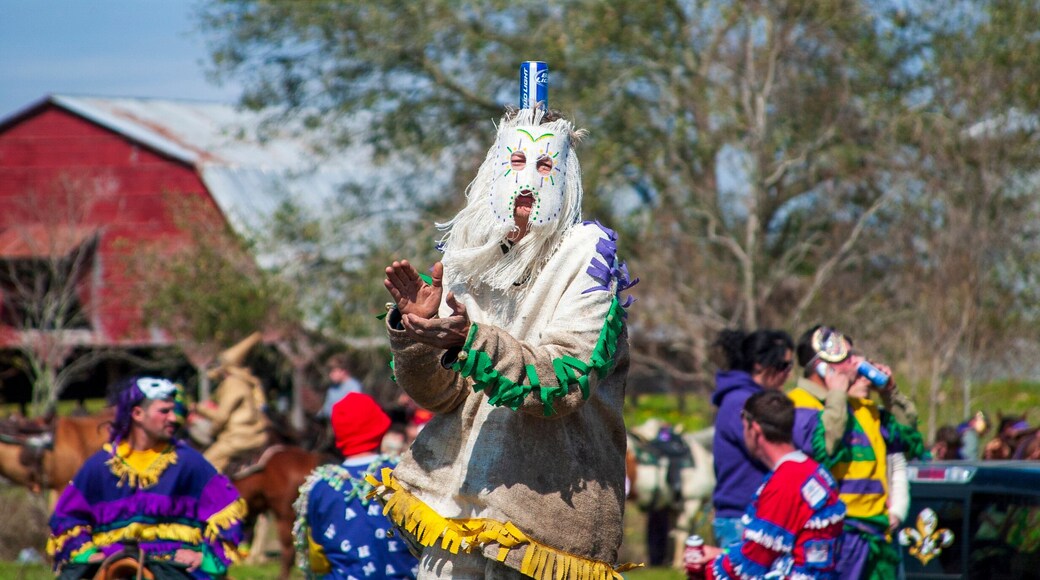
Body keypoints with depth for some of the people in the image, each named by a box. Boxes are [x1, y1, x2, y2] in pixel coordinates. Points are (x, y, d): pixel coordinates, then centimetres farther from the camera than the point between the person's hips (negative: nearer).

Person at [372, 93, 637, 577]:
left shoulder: (588, 255, -6)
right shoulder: (467, 256, 7)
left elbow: (566, 381, -19)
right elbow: (437, 394, 3)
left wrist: (470, 343, -31)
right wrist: (415, 333, -16)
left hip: (553, 498, -4)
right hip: (459, 491, 4)